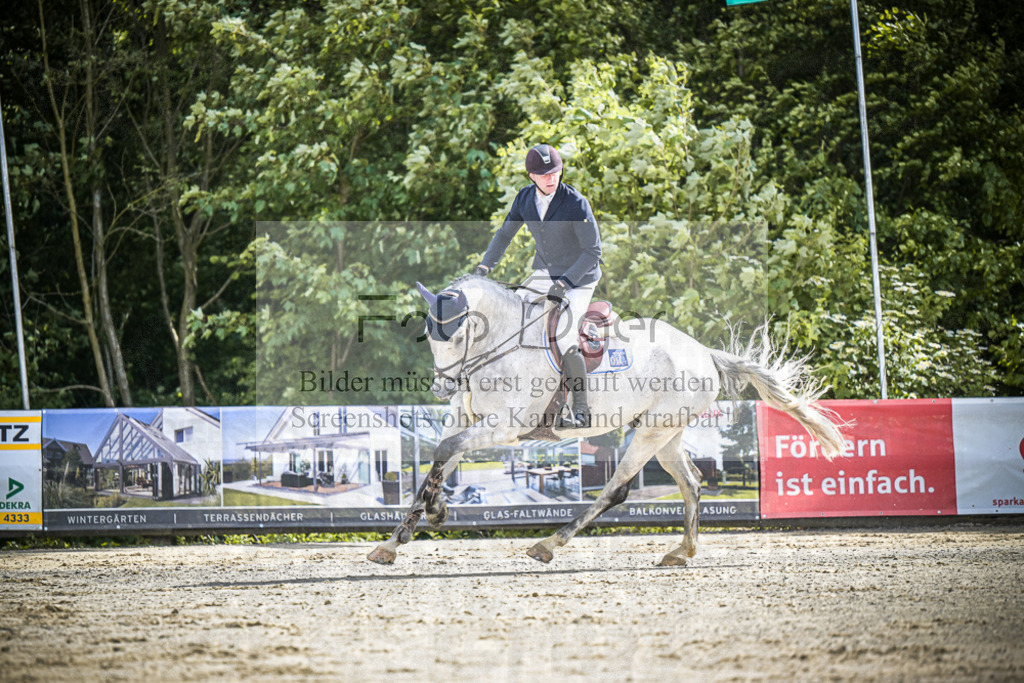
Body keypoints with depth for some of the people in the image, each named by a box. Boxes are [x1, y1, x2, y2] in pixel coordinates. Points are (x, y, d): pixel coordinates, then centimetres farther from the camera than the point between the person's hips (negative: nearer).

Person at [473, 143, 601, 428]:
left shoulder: (576, 204, -23)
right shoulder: (525, 198, -6)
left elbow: (593, 252, -20)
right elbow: (505, 234, 10)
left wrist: (565, 282, -28)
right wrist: (485, 266, 0)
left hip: (579, 277, -6)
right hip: (544, 273, 6)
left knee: (564, 337, -20)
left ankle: (581, 410, -8)